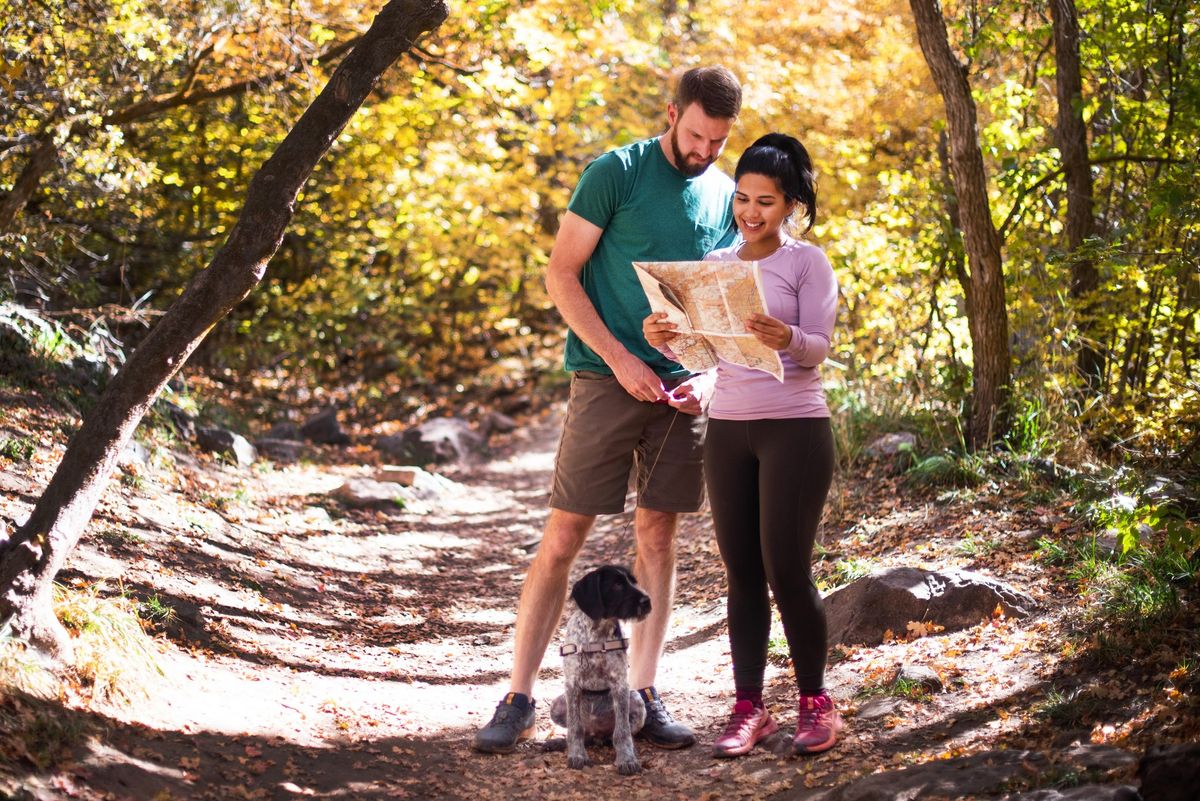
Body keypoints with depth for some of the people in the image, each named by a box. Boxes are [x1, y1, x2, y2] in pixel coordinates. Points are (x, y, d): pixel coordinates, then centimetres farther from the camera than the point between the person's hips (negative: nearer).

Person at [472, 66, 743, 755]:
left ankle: (644, 695, 14)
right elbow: (561, 275, -6)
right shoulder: (617, 173, -4)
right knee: (564, 536, -4)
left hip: (684, 390, 4)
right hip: (609, 381, -4)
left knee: (658, 537, 7)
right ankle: (519, 700, 0)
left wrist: (708, 375, -2)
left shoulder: (728, 197, 10)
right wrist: (621, 360, -13)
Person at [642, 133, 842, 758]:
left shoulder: (807, 261, -1)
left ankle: (815, 702, 7)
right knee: (741, 571, 4)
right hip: (727, 427, 5)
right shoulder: (715, 265, 13)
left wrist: (787, 340, -32)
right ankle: (749, 707, 9)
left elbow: (818, 347, -10)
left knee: (786, 570, -6)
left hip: (794, 427, -5)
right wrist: (663, 338, -11)